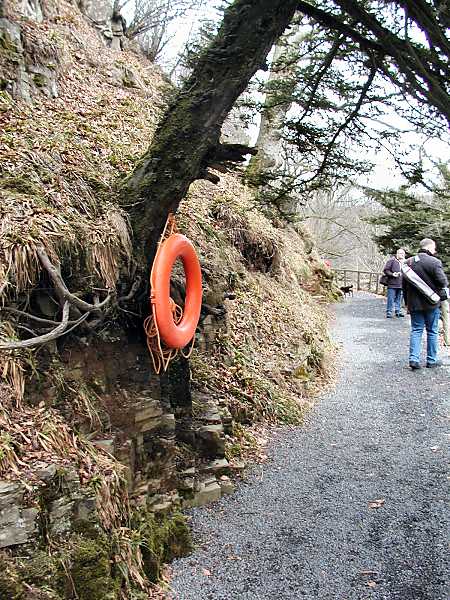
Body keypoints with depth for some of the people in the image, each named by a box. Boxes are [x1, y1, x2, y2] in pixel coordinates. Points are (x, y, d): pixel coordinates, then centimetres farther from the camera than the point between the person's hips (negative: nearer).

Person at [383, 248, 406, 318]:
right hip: (392, 284, -5)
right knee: (391, 299, -4)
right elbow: (385, 270, -5)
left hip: (400, 284, 5)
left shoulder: (404, 262, 14)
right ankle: (389, 312, 2)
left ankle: (398, 311, 21)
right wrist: (392, 274, -17)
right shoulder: (392, 260, -3)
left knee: (399, 299, 12)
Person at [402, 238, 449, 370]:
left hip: (414, 303, 4)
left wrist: (407, 302, 17)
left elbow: (404, 285, 10)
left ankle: (414, 359, 0)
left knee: (416, 330, 9)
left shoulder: (409, 262, 5)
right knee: (432, 331, 9)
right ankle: (432, 360, 16)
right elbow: (443, 282, -17)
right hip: (431, 303, -4)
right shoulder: (435, 262, -14)